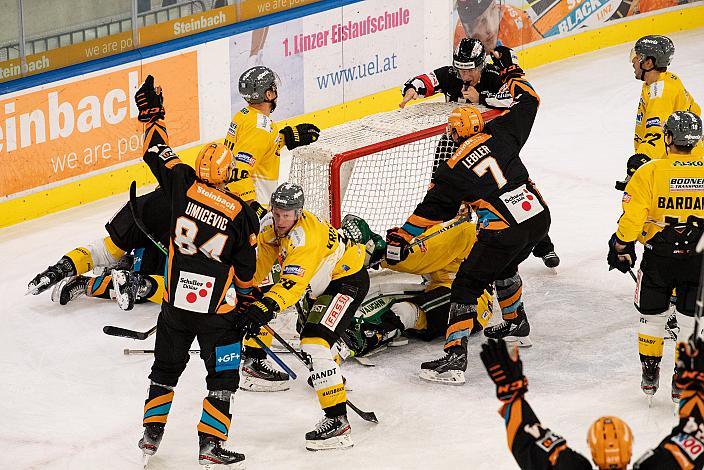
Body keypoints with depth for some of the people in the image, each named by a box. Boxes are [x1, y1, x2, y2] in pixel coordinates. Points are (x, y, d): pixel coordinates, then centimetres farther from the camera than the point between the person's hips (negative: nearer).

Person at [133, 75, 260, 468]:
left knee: (166, 368, 20)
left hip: (176, 303, 3)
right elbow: (246, 271, 0)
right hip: (218, 311, -3)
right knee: (223, 377, 7)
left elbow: (159, 154, 8)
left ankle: (152, 434, 23)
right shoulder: (243, 215, -9)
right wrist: (246, 303, 15)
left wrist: (152, 114, 20)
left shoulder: (184, 186, -6)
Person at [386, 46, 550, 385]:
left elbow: (430, 211, 5)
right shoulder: (499, 134, 6)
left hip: (504, 230, -6)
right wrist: (510, 68, 32)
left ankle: (454, 359, -8)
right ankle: (517, 325, 48)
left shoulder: (453, 171, -2)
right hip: (539, 217, 6)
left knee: (466, 287, 2)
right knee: (503, 266, 34)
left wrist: (401, 239, 16)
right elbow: (527, 102, 18)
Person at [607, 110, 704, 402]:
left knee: (652, 313, 17)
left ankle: (650, 374, 25)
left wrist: (622, 248, 4)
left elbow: (632, 217, -11)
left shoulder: (649, 173, -11)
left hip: (659, 257, -1)